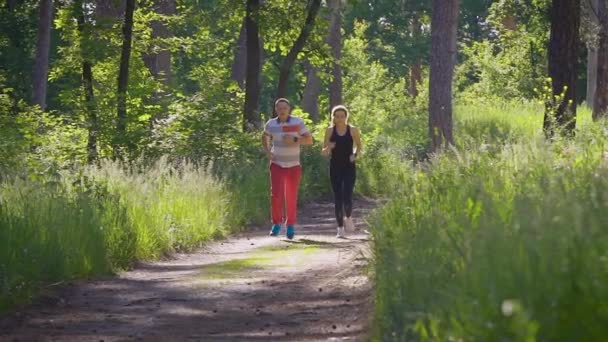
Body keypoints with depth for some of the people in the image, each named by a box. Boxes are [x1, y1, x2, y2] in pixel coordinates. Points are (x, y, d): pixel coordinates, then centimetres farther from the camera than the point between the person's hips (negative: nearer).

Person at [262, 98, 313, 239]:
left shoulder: (298, 122, -7)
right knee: (276, 194, -12)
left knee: (291, 197, 4)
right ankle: (276, 224, 2)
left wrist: (294, 139, -21)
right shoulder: (271, 124, -2)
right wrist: (267, 152, 2)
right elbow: (264, 137, 18)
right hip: (277, 165, 0)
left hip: (293, 165, 0)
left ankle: (290, 225, 19)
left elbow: (309, 140, -5)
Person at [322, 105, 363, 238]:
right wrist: (328, 148, -17)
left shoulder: (353, 130, 0)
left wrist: (356, 155, -10)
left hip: (349, 167, -1)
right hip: (335, 168, 1)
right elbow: (323, 152, 6)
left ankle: (348, 217, 17)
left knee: (347, 197, -13)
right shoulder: (330, 131, 2)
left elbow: (360, 147, 11)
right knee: (338, 198, 1)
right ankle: (340, 228, 9)